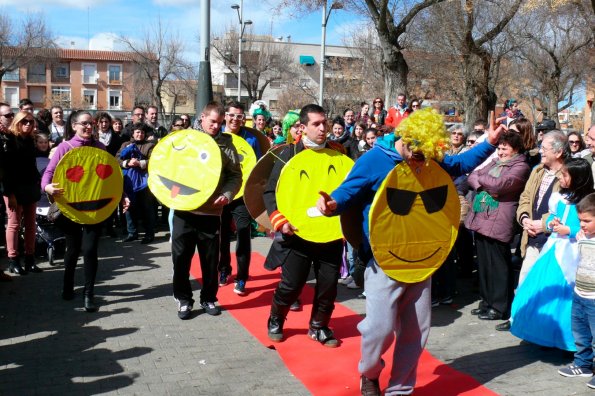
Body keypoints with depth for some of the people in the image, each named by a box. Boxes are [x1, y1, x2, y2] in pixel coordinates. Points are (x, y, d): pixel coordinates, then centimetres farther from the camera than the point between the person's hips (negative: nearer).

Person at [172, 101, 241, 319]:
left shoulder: (226, 144, 4)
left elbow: (235, 175, 3)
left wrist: (227, 195, -13)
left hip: (212, 211, 0)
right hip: (184, 209, 0)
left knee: (210, 259, 9)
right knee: (181, 258, 5)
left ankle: (208, 298, 26)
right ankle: (184, 299, 20)